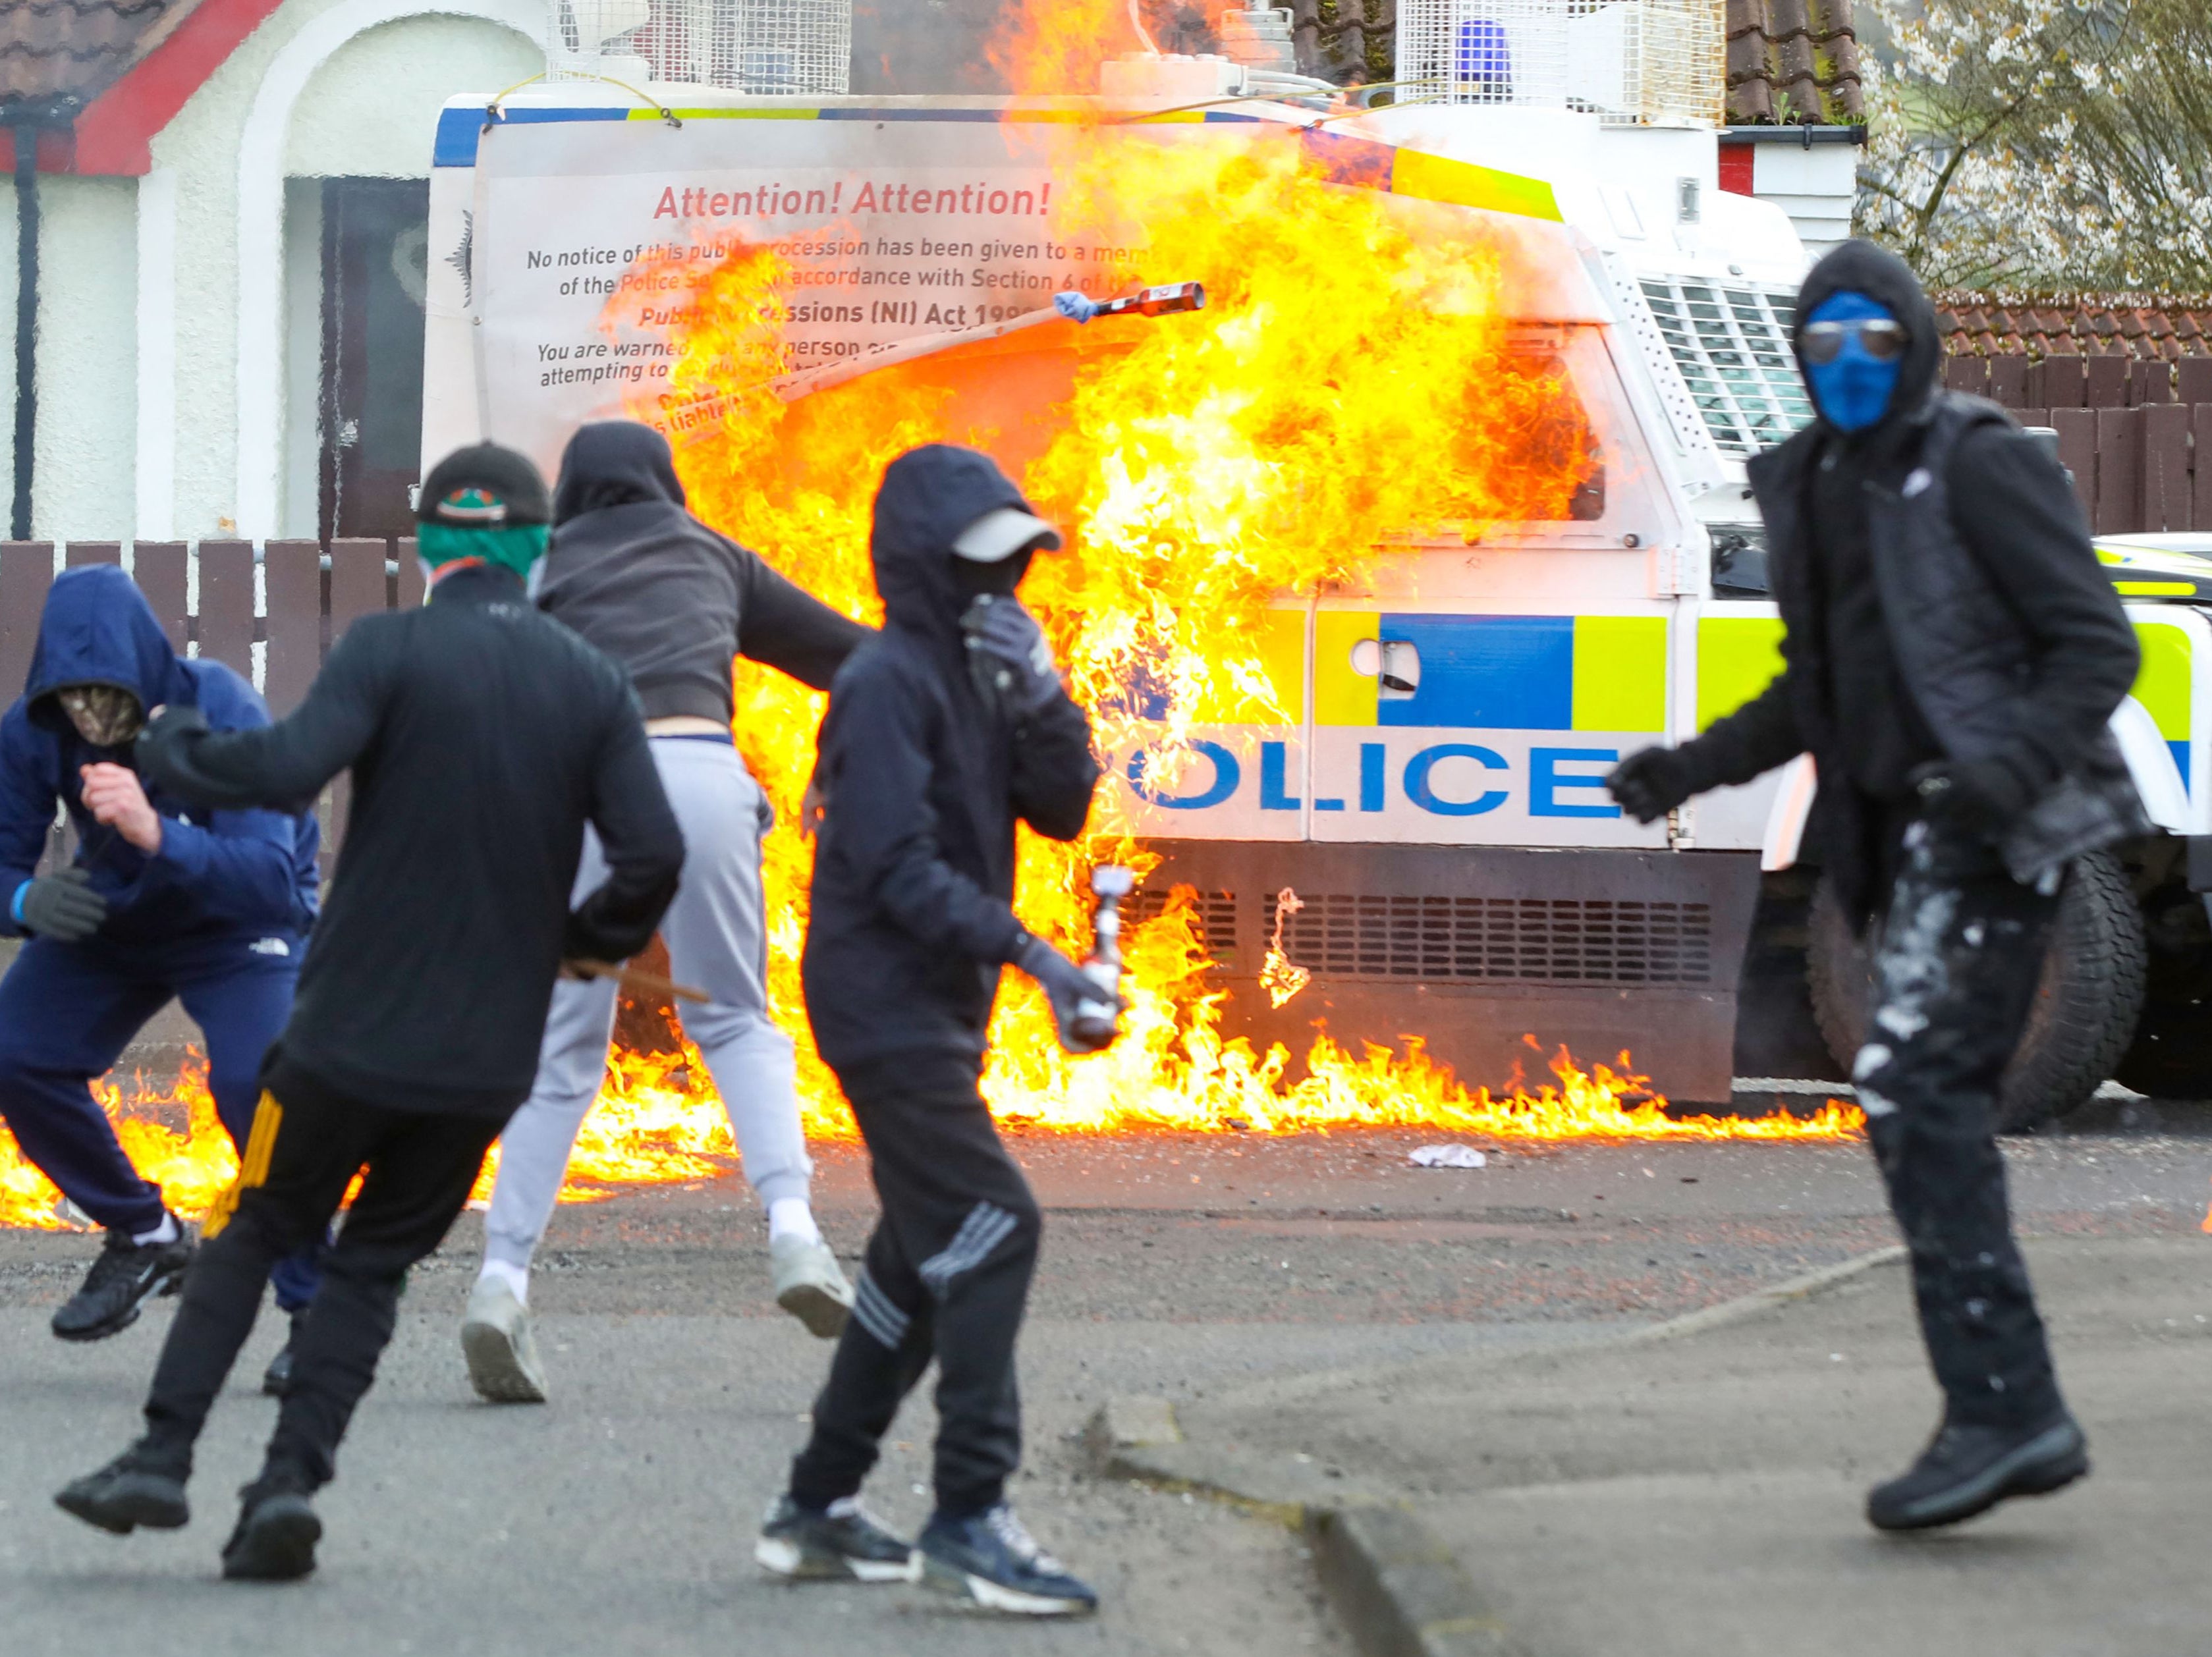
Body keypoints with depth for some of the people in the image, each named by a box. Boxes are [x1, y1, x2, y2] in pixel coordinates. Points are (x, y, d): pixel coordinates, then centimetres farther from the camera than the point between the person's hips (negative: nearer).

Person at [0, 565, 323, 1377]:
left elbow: (271, 875, -42)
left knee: (251, 1081, -28)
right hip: (111, 916, 5)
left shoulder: (220, 713, -34)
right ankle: (143, 1235, 13)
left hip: (238, 922, -5)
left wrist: (158, 835, -60)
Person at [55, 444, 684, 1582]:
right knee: (375, 1262, 14)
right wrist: (589, 940, 15)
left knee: (252, 1232, 14)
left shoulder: (388, 651, -7)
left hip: (353, 1027, -2)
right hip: (488, 1052, 2)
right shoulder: (591, 684, 3)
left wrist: (169, 749, -4)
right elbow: (653, 854, -4)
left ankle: (163, 1456, 3)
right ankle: (291, 1480, -2)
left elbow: (289, 769, -22)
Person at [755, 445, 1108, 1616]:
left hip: (936, 1009, 10)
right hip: (884, 1000, -10)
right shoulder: (889, 682, -14)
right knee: (989, 1228, -16)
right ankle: (968, 1519, -19)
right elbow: (897, 866, -21)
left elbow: (1062, 809, 7)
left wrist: (1038, 695, -9)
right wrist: (1029, 954, -27)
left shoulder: (973, 680, 15)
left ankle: (817, 1507, 19)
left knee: (926, 1255, 13)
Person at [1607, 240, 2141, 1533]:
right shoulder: (1818, 488, 15)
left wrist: (2014, 763, -27)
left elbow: (2098, 645, -11)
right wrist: (1696, 768, 13)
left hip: (1993, 831, -9)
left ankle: (1998, 1406, -21)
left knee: (1914, 1086, -18)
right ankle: (2023, 1422, 8)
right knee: (1934, 1112, 5)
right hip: (1910, 839, 9)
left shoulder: (1982, 467, -9)